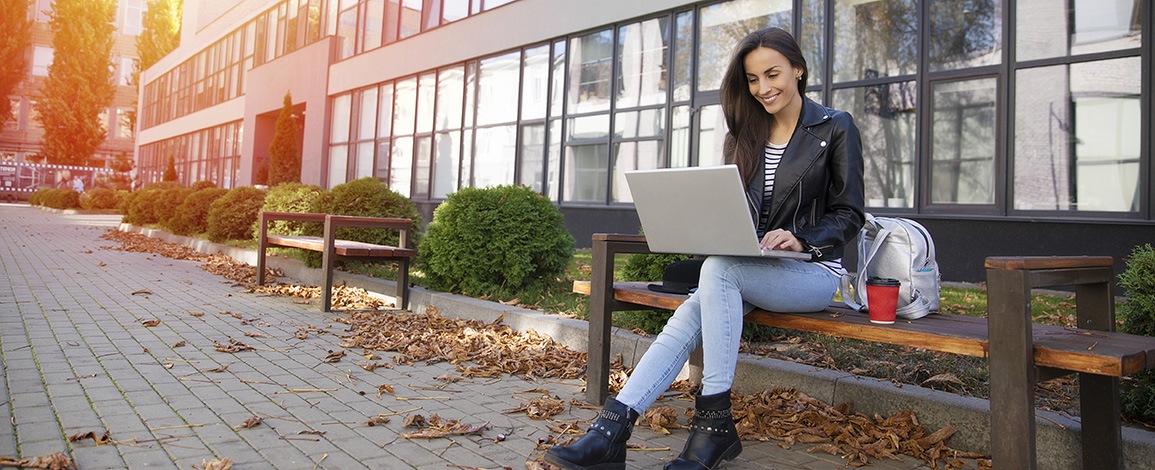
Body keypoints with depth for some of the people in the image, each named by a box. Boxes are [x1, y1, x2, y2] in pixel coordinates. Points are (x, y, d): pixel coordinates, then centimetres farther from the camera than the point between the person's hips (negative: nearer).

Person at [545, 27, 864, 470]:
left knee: (718, 269, -34)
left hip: (814, 270, -4)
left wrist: (801, 239, -19)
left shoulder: (835, 128, 0)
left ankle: (715, 421, -31)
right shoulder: (745, 135, 14)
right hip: (749, 267, 5)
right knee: (689, 317, -25)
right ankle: (612, 428, -34)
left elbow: (849, 215, -2)